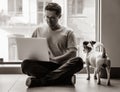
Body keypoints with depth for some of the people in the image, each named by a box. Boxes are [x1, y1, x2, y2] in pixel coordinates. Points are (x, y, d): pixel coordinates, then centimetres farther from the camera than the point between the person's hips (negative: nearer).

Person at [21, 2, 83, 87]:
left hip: (61, 65, -1)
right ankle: (66, 79, -30)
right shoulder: (39, 30, 19)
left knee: (78, 61, -32)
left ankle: (38, 81, -34)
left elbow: (73, 52, 0)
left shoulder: (68, 32, 11)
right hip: (43, 65, 1)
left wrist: (54, 60, -13)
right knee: (26, 64, -30)